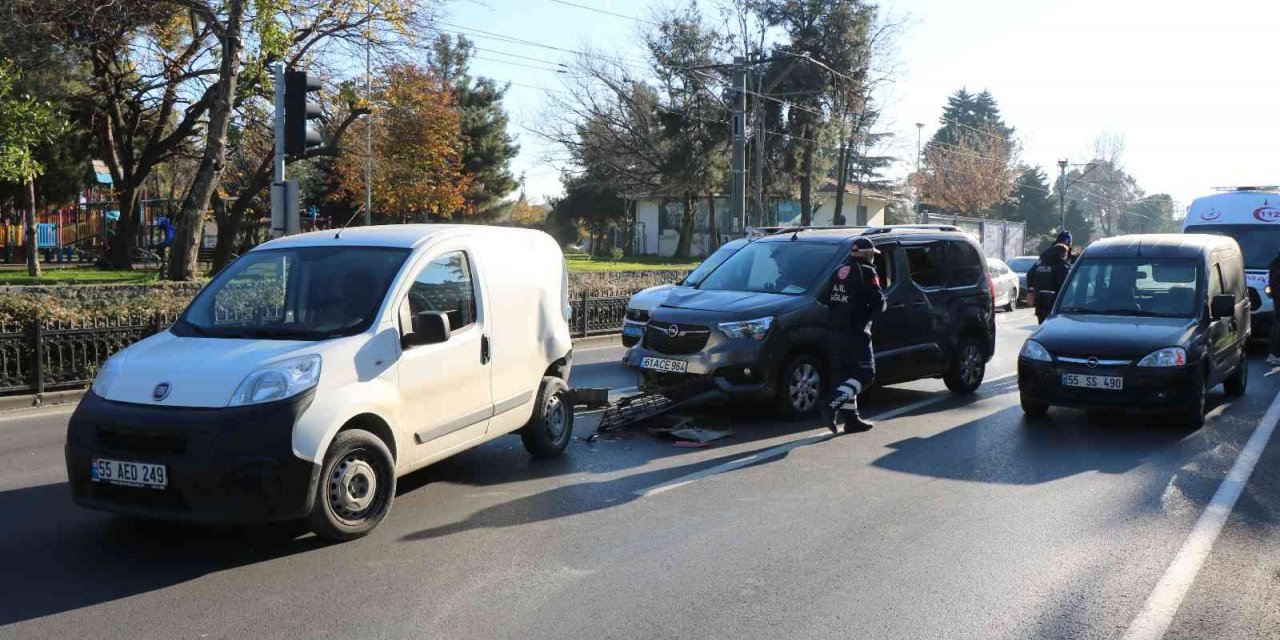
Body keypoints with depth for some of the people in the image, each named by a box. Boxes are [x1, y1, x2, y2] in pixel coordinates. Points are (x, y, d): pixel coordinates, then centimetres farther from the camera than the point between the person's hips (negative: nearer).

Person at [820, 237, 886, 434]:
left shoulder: (839, 271, 15)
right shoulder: (866, 272, -8)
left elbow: (827, 300, 15)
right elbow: (878, 302, -11)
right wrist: (867, 314, 7)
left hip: (834, 331, 8)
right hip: (855, 333, -8)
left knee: (845, 375, 12)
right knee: (865, 374, -2)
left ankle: (851, 419, 15)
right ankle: (832, 405, -16)